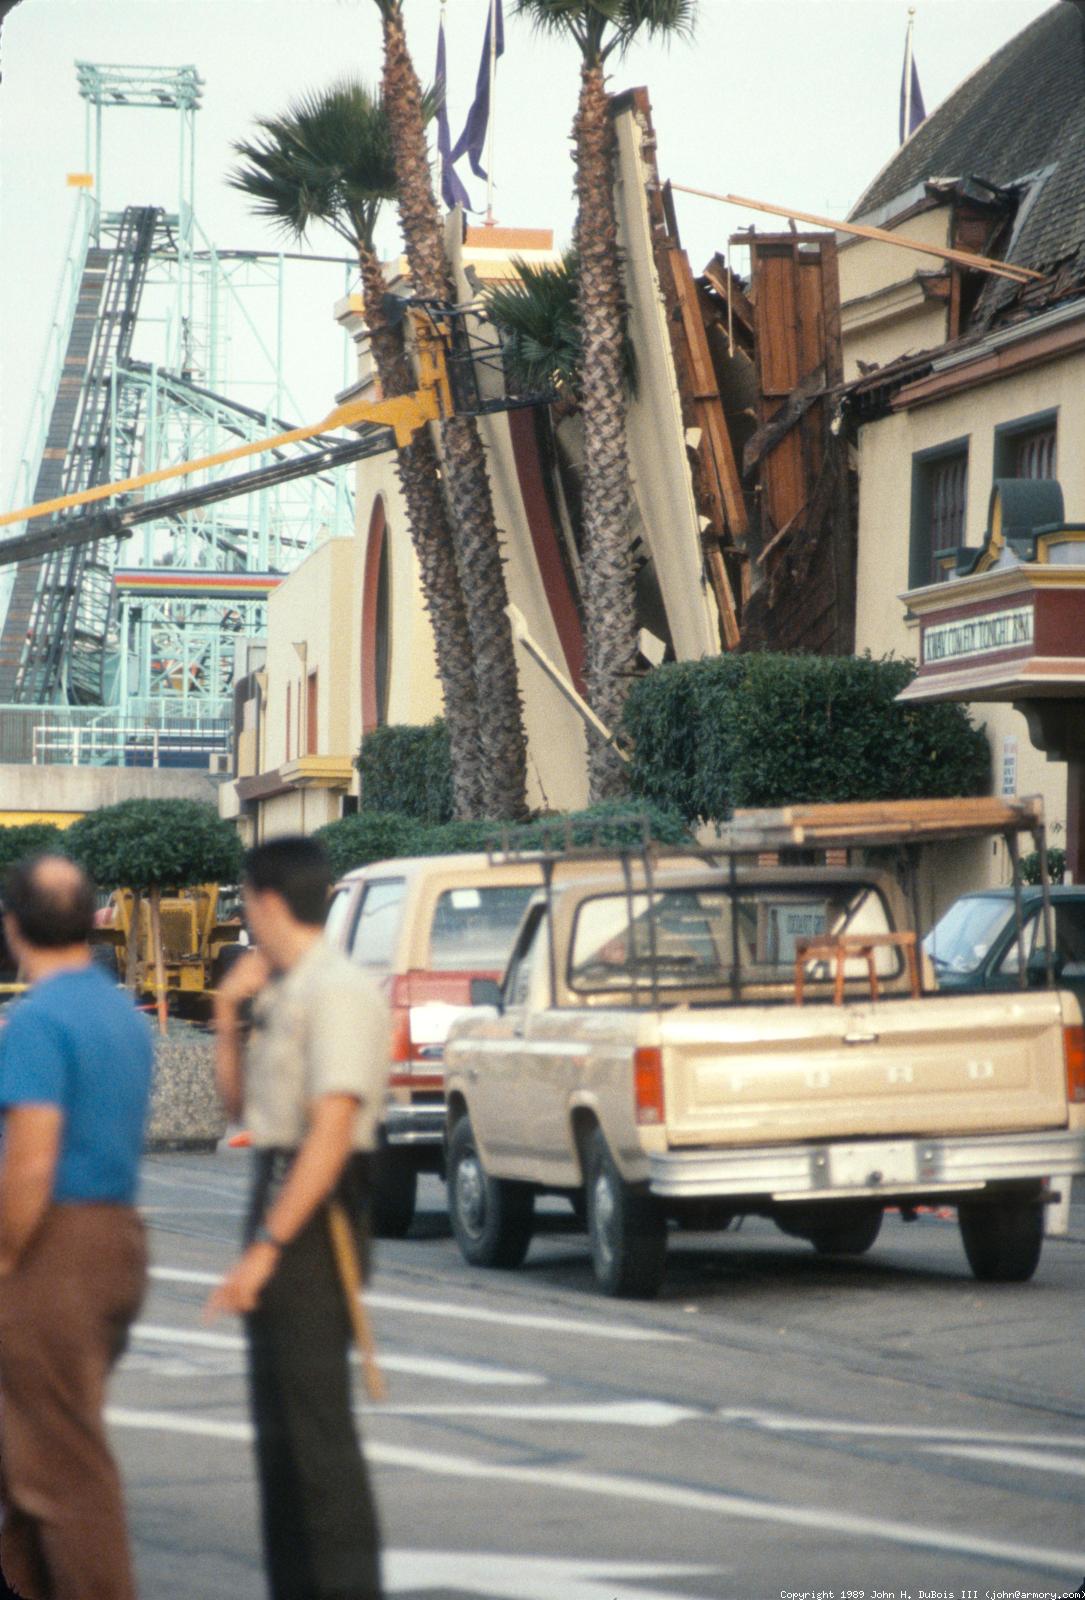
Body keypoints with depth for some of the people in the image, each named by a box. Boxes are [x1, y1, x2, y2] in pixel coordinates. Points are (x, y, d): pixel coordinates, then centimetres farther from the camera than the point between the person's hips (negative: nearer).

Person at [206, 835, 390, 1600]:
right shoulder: (282, 994, 14)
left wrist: (266, 1247, -25)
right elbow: (239, 1102, 24)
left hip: (316, 1217, -10)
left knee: (317, 1421, -10)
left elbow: (331, 1130, -23)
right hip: (280, 1198, 10)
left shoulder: (338, 992, -16)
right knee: (279, 1419, 15)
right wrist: (229, 1015, 10)